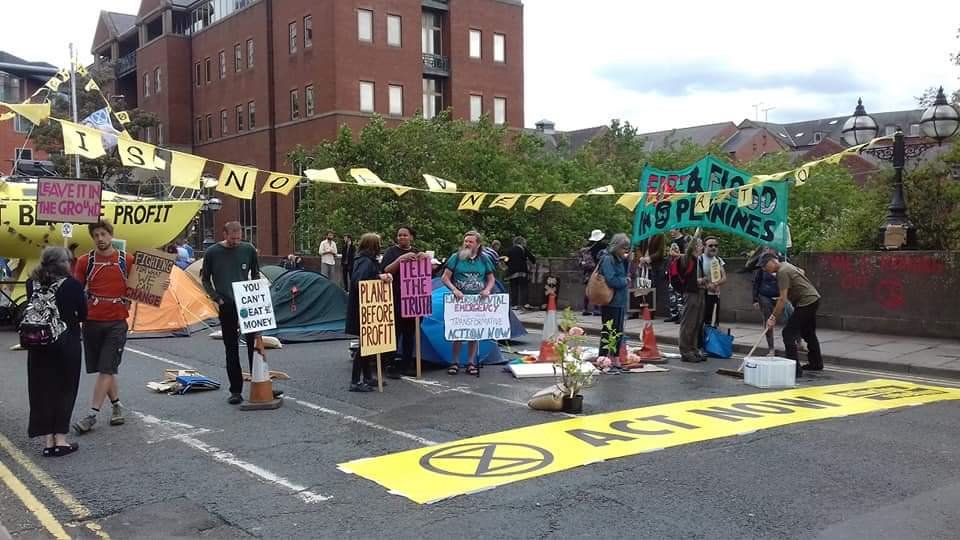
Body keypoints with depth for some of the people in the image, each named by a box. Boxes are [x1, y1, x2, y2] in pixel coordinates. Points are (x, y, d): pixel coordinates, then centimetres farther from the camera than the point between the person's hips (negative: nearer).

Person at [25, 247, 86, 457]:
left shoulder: (32, 284, -1)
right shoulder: (72, 285, -11)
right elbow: (83, 315, -3)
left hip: (38, 346, 3)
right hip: (67, 344, -3)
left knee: (42, 390, 11)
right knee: (64, 391, 7)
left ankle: (48, 441, 12)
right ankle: (61, 440, 7)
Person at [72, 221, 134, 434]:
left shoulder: (127, 260, 1)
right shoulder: (85, 261, 4)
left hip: (117, 322, -2)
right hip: (92, 321, 2)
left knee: (106, 369, -6)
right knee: (103, 368, 10)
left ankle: (92, 414, -3)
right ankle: (117, 405, 27)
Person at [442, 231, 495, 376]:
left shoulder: (484, 260, 7)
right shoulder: (456, 257, -1)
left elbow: (491, 279, 13)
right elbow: (445, 277, -2)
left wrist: (487, 289, -8)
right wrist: (454, 289, -18)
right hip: (459, 300, -2)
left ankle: (471, 362, 16)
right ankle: (455, 362, 11)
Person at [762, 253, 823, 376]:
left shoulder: (782, 272, -19)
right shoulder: (785, 265, 11)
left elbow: (782, 299, -24)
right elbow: (801, 271, 33)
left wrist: (773, 317, -22)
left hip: (806, 302, -11)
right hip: (814, 298, 11)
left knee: (789, 333, -12)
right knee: (809, 333, 24)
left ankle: (795, 369, -16)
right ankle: (816, 363, 38)